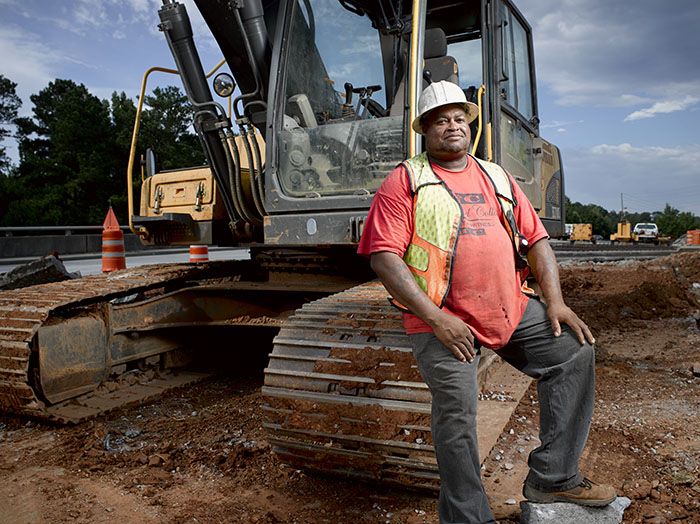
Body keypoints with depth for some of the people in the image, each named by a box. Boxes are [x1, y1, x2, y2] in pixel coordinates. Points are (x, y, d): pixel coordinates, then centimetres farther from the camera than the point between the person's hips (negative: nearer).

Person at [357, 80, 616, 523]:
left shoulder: (497, 179, 17)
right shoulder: (406, 181, -1)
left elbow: (536, 238, 16)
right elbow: (384, 256, -12)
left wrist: (555, 301, 1)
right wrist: (435, 318, -18)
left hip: (512, 310, 6)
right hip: (443, 321, -5)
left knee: (574, 350, 1)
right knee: (456, 418, -4)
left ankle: (553, 478, 14)